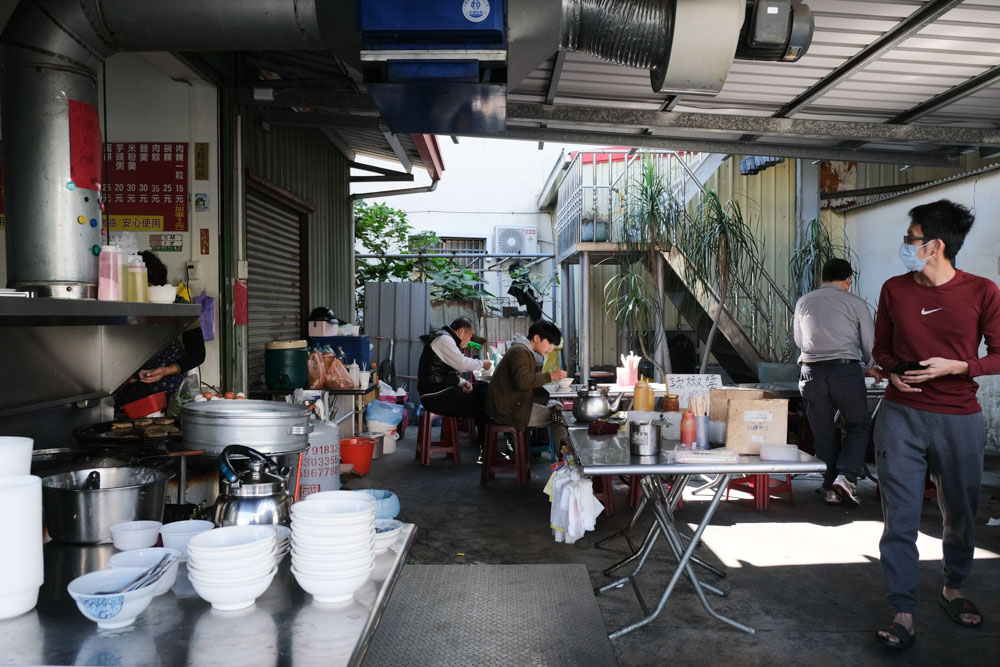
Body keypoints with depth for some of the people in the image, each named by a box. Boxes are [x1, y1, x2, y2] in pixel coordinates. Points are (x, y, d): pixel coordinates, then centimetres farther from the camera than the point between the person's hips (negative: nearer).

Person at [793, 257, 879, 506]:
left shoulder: (804, 302, 11)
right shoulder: (855, 303, 2)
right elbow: (870, 344, 6)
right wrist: (870, 368, 25)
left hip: (811, 371, 3)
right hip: (846, 369, -3)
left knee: (822, 433, 10)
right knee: (858, 425, 12)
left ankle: (830, 488, 13)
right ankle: (846, 475, -4)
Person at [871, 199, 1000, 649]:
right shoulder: (895, 289, 3)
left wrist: (956, 366, -15)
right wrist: (893, 371, -7)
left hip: (960, 420, -1)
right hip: (901, 416, 1)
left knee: (960, 515, 14)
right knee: (900, 519, -2)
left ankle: (953, 590, 39)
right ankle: (903, 614, 8)